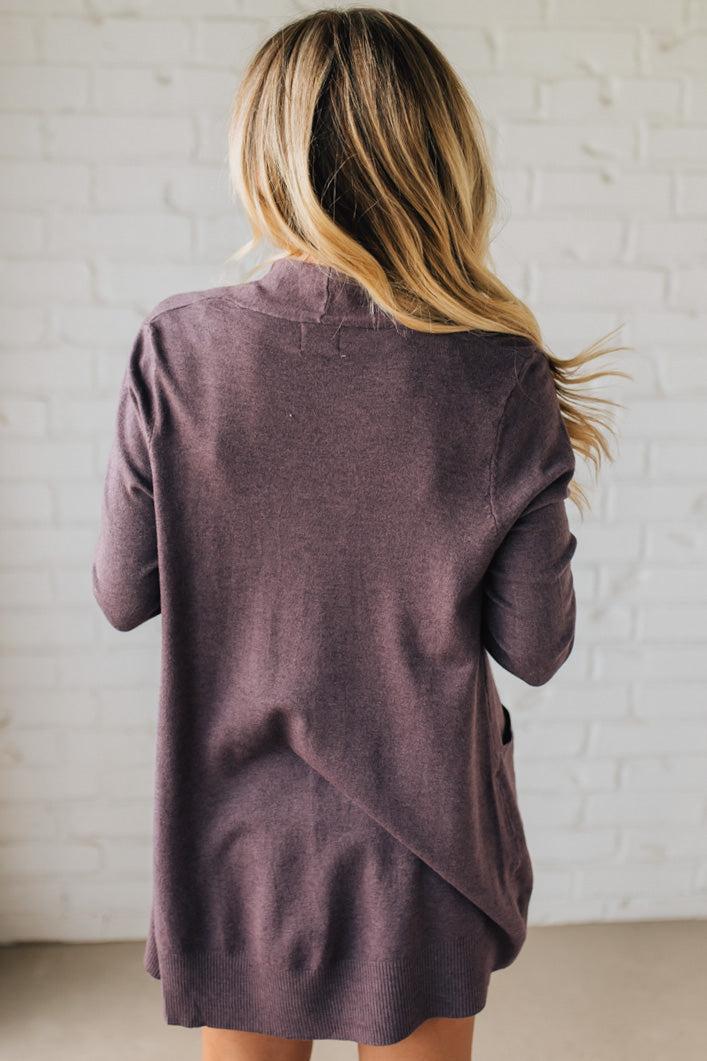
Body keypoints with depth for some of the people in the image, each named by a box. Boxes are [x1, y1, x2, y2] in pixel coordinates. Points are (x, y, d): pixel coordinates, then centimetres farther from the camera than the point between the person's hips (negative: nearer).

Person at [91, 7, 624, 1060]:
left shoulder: (175, 351, -16)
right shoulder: (502, 382, -18)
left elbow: (124, 595, -6)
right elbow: (534, 648, -10)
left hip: (236, 846, 1)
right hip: (420, 851, 0)